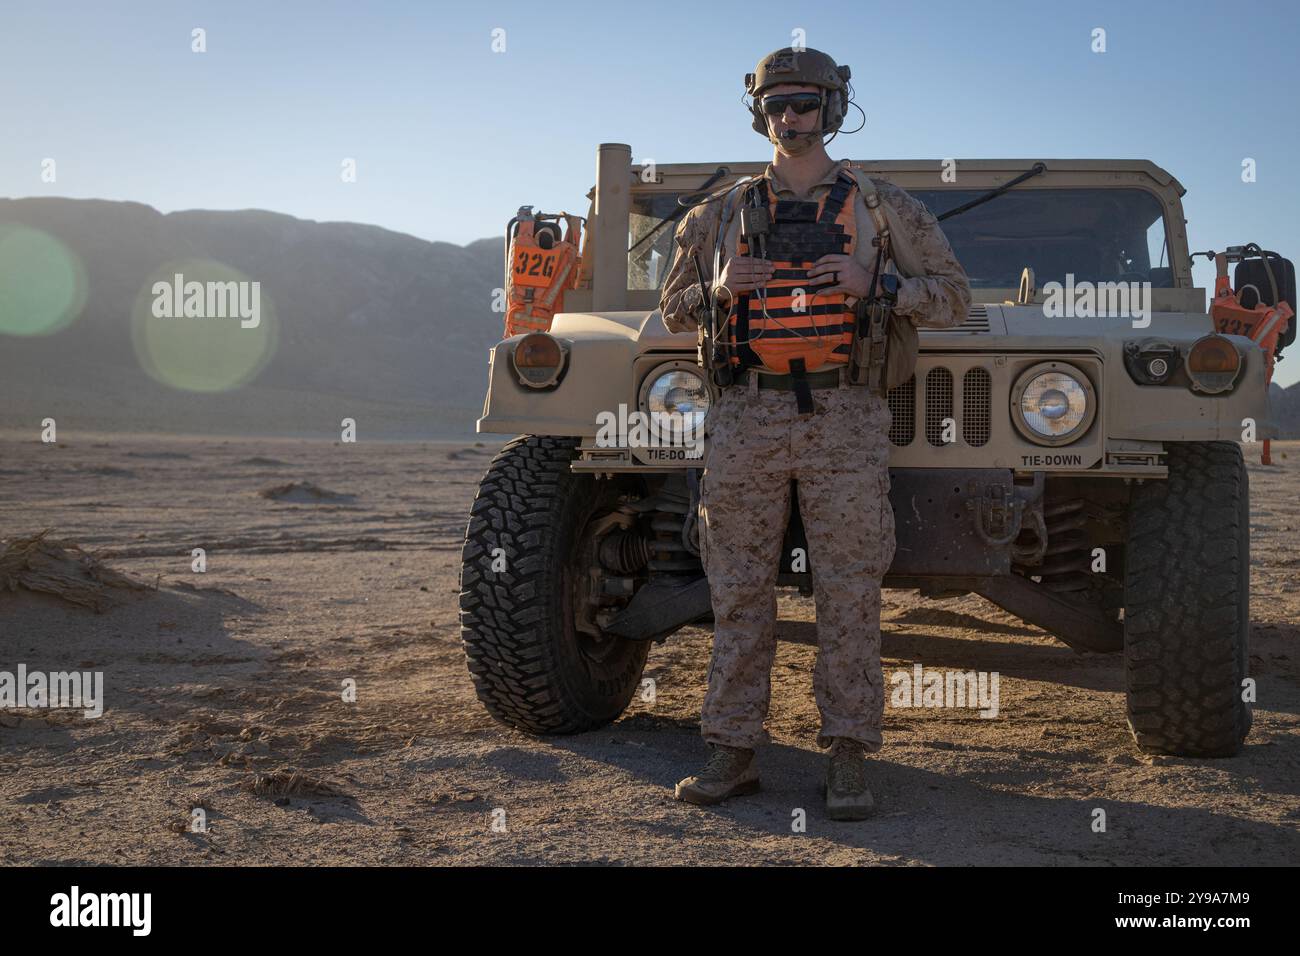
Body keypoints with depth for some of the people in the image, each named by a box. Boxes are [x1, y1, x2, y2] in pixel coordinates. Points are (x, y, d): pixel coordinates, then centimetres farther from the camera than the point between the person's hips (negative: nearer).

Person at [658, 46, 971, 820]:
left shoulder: (882, 206, 8)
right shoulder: (723, 214, 13)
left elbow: (954, 298, 6)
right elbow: (673, 309, 18)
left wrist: (876, 284, -11)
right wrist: (719, 290, -4)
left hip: (844, 417, -2)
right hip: (746, 415, 2)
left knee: (850, 594, -2)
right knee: (739, 590, 3)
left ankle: (850, 761, 4)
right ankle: (734, 754, 10)